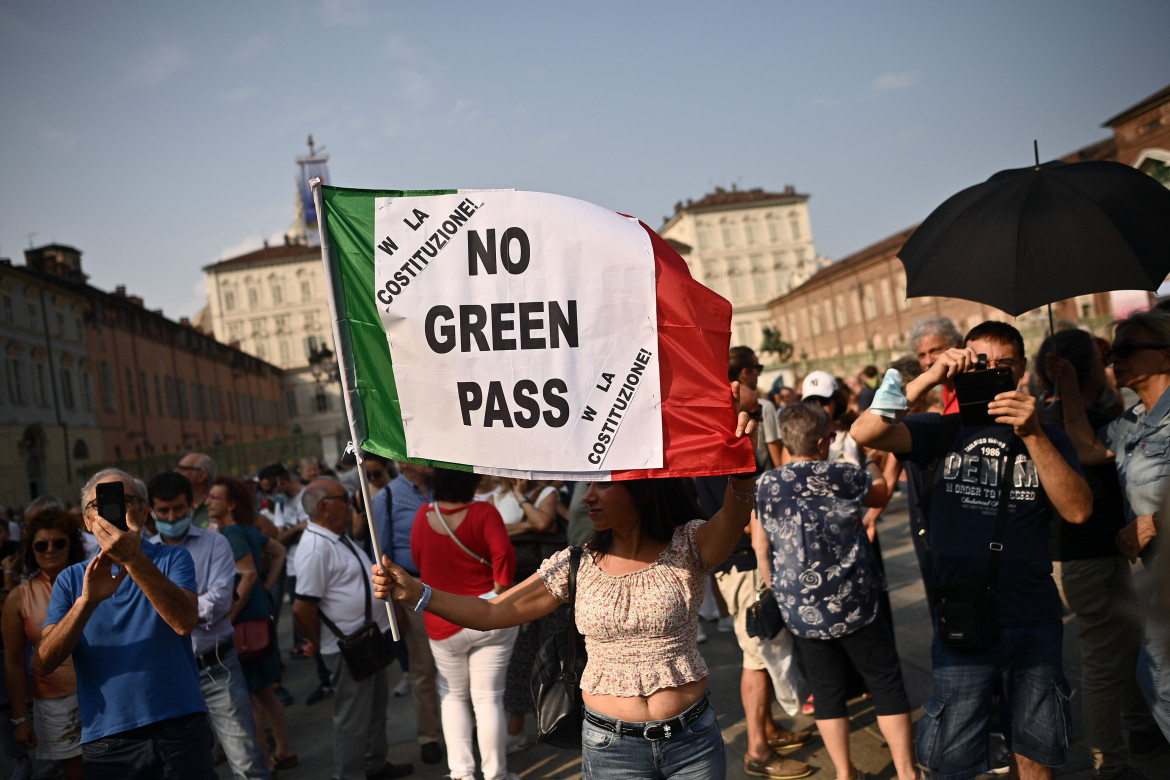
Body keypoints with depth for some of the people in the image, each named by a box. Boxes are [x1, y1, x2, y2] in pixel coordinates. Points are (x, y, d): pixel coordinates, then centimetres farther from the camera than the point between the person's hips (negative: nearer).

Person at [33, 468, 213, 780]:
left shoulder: (172, 559, 4)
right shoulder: (71, 579, 8)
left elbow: (185, 622, -16)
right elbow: (42, 665, -4)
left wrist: (134, 558, -26)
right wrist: (87, 601, -19)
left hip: (180, 728, -1)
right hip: (106, 740, 1)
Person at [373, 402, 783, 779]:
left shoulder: (687, 548, -7)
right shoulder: (576, 564, 0)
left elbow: (732, 520, -29)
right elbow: (490, 613, -1)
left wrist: (741, 469, -51)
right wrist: (414, 592, -13)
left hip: (693, 738, -1)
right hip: (611, 745, 2)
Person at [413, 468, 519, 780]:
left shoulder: (423, 516, -2)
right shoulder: (483, 512, -13)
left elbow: (418, 559, 9)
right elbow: (503, 553, -23)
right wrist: (500, 592, -12)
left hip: (443, 623, 2)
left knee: (453, 695, 19)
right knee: (488, 698, 5)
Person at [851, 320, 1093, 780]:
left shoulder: (1046, 438, 9)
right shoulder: (944, 431, 4)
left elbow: (1078, 510, -9)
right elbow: (864, 434, -13)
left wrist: (1032, 436, -20)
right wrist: (928, 379, -21)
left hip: (1035, 621, 2)